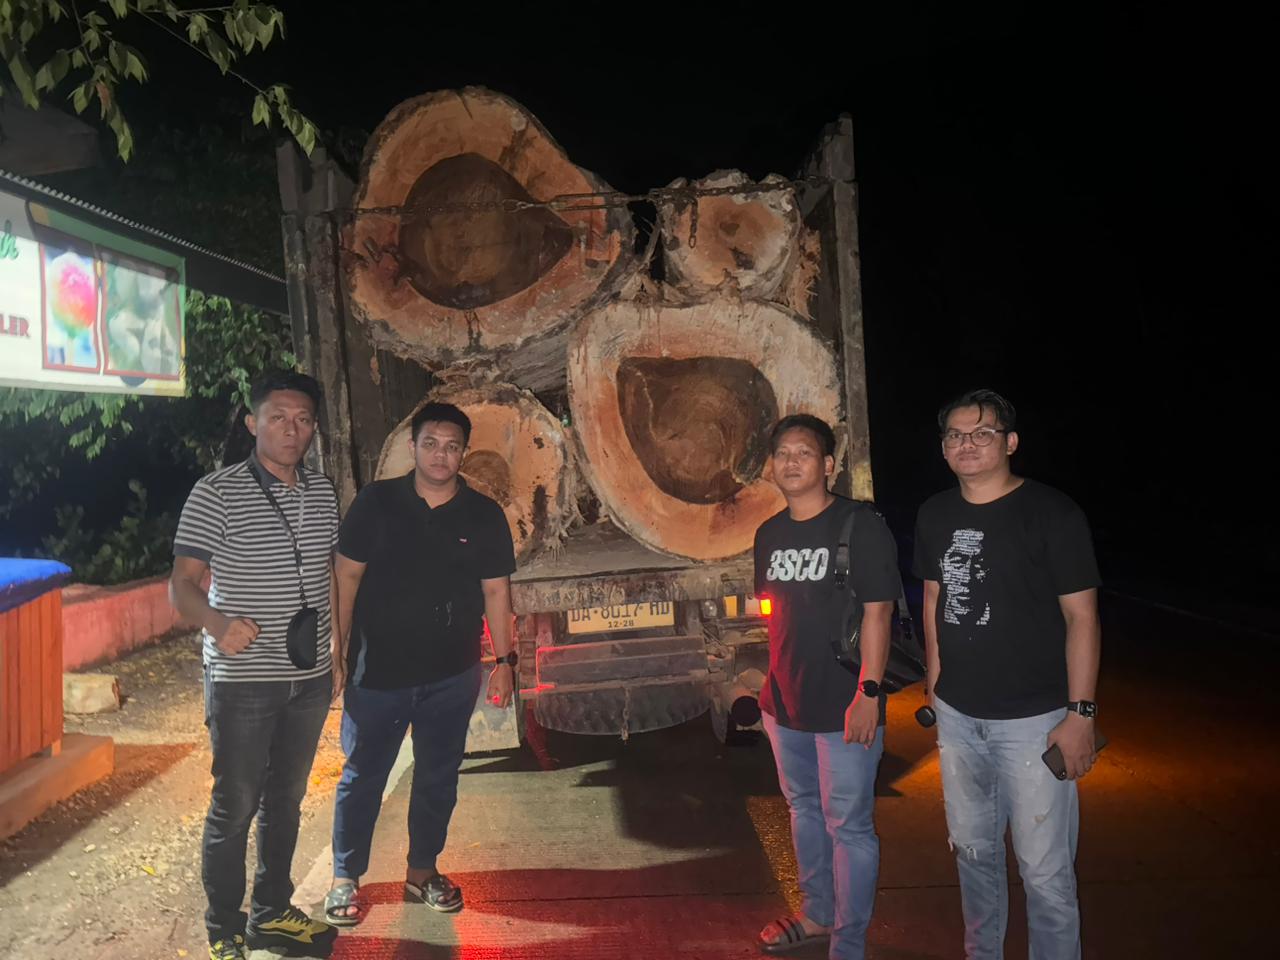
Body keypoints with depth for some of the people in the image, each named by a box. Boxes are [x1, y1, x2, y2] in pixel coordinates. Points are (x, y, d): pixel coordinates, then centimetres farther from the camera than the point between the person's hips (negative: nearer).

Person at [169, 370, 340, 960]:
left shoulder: (323, 492, 5)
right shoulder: (217, 493, -11)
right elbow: (181, 585, -14)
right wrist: (217, 623, -34)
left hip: (310, 677, 5)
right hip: (242, 681, -5)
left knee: (285, 800, 18)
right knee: (234, 808, 6)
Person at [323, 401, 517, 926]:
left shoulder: (484, 515, -1)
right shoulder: (376, 502, -5)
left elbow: (495, 590, 3)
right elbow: (348, 575, -2)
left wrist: (504, 658, 1)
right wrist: (338, 645, -5)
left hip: (452, 675, 2)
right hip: (378, 669, -1)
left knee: (438, 777, 14)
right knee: (361, 776, 10)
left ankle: (422, 871, 33)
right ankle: (345, 878, 28)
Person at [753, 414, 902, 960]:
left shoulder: (860, 526, -12)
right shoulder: (769, 534, 8)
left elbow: (876, 613, -15)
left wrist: (868, 692, -19)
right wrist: (774, 684, 15)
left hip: (843, 707, -7)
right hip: (785, 703, 7)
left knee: (848, 826, 3)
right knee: (803, 808, 21)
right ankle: (818, 914, 41)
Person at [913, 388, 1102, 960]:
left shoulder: (1052, 514, -11)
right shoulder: (936, 515, 5)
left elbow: (1082, 617, -11)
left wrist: (1080, 714, -14)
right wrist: (936, 686, 13)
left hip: (1033, 719, -5)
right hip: (957, 717, 5)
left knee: (1044, 869, 1)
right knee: (973, 850, 19)